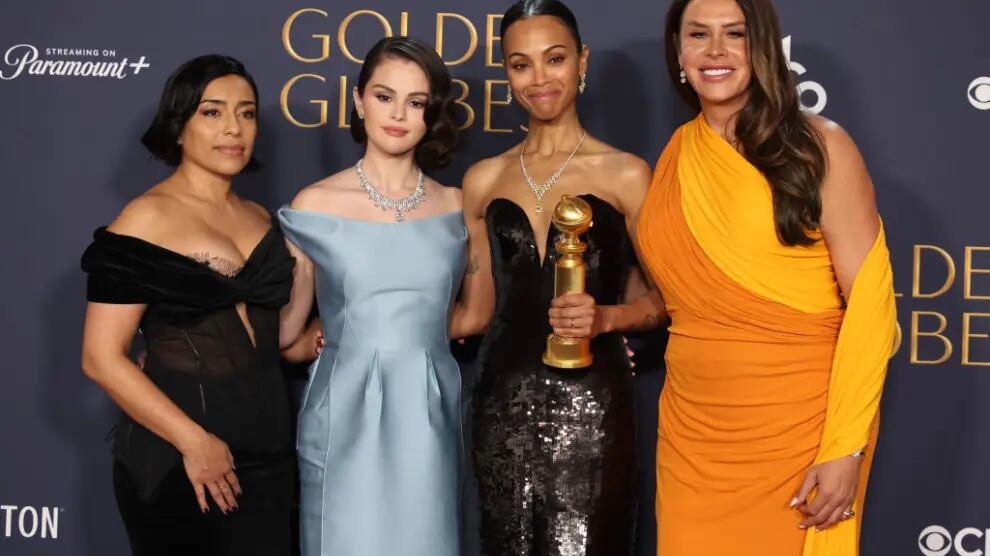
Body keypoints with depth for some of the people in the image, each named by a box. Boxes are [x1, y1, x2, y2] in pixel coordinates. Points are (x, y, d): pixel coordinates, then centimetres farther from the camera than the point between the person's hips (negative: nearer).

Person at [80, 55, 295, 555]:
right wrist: (194, 441, -18)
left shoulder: (260, 219, 10)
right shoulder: (147, 220, -9)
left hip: (268, 453, 6)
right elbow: (102, 358, -13)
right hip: (175, 461, -6)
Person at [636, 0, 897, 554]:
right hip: (693, 432, 4)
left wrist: (846, 447, -18)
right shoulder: (674, 158, 7)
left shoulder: (818, 147, -7)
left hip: (801, 430, -4)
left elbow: (869, 296, -12)